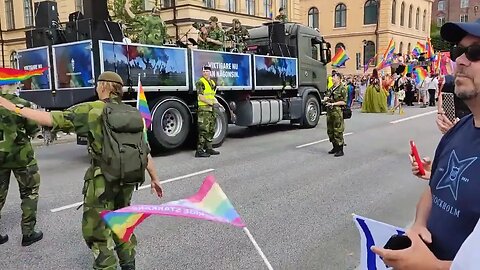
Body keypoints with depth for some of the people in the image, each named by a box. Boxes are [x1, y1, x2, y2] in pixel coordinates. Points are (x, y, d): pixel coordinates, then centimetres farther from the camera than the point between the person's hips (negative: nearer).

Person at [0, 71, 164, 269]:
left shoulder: (92, 110, -10)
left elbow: (53, 119, -14)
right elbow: (145, 150, 7)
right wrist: (154, 178, 14)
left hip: (102, 179, -6)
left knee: (96, 229, 8)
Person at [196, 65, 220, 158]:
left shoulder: (212, 82, 18)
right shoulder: (200, 82, -8)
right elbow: (200, 97, -16)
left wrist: (216, 101, 6)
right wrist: (211, 102, -20)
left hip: (211, 109, 9)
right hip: (203, 109, -9)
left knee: (211, 130, 13)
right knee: (203, 130, -11)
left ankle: (209, 148, 23)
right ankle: (199, 151, -8)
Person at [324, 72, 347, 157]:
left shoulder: (342, 88, -7)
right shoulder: (331, 88, 18)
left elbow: (344, 102, -12)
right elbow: (325, 97, 21)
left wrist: (333, 104, -16)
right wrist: (326, 99, -3)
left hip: (337, 112, -8)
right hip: (329, 111, 8)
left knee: (338, 131, -6)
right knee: (330, 131, 13)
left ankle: (340, 150, 0)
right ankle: (335, 147, 26)